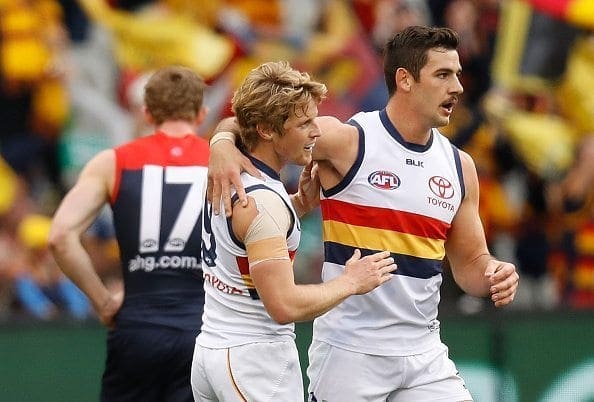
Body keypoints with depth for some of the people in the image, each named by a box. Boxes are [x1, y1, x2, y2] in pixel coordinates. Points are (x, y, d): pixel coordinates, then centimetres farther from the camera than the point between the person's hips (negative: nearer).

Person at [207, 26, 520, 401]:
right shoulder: (347, 139, -7)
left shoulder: (459, 165, 9)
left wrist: (494, 274, -6)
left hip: (424, 354, 5)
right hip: (350, 353, -5)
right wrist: (222, 144, -24)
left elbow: (470, 261, 17)